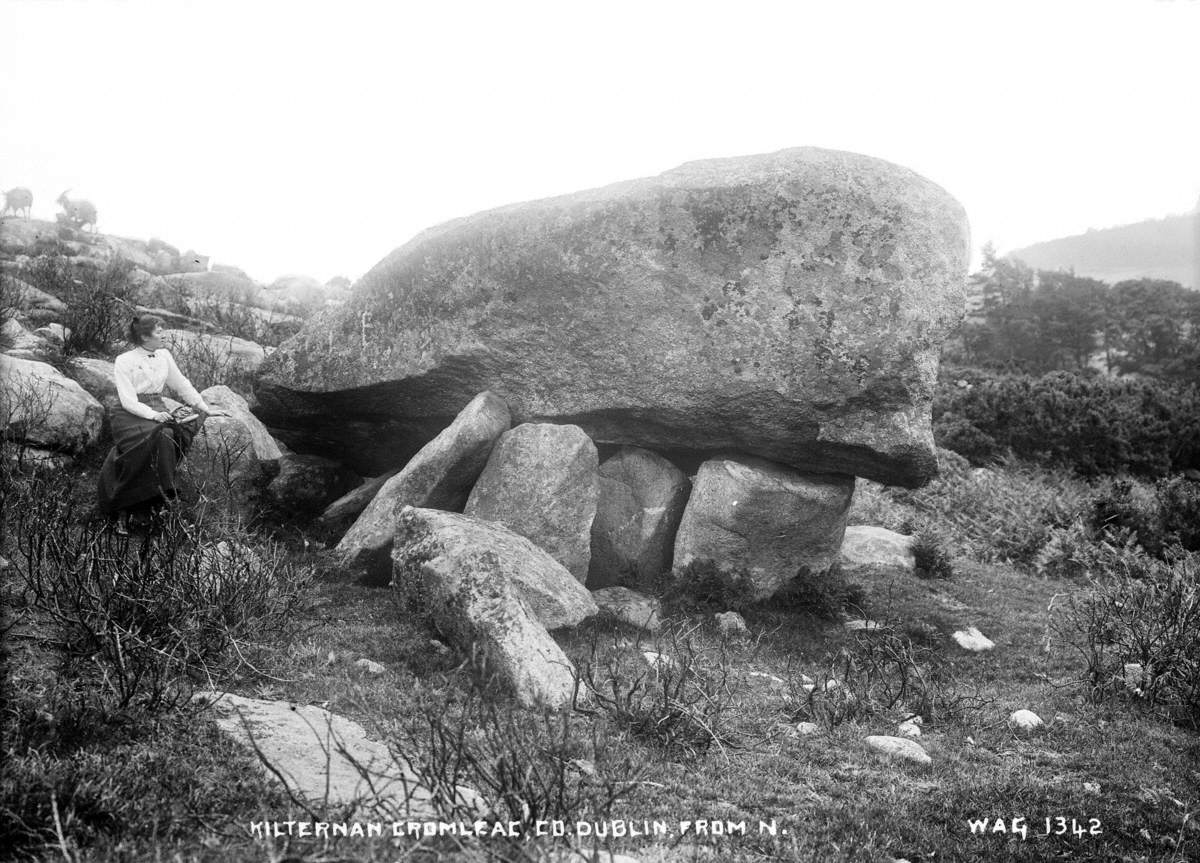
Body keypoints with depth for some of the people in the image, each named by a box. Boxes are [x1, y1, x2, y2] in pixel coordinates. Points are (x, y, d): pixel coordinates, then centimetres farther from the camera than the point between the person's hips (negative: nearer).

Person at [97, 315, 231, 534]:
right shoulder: (124, 361, -2)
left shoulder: (164, 355, 14)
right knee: (162, 435, -34)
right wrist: (153, 415, -24)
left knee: (168, 434, -31)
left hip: (158, 411, 5)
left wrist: (205, 409, 17)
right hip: (131, 415, -5)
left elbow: (182, 385, 23)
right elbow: (128, 400, -9)